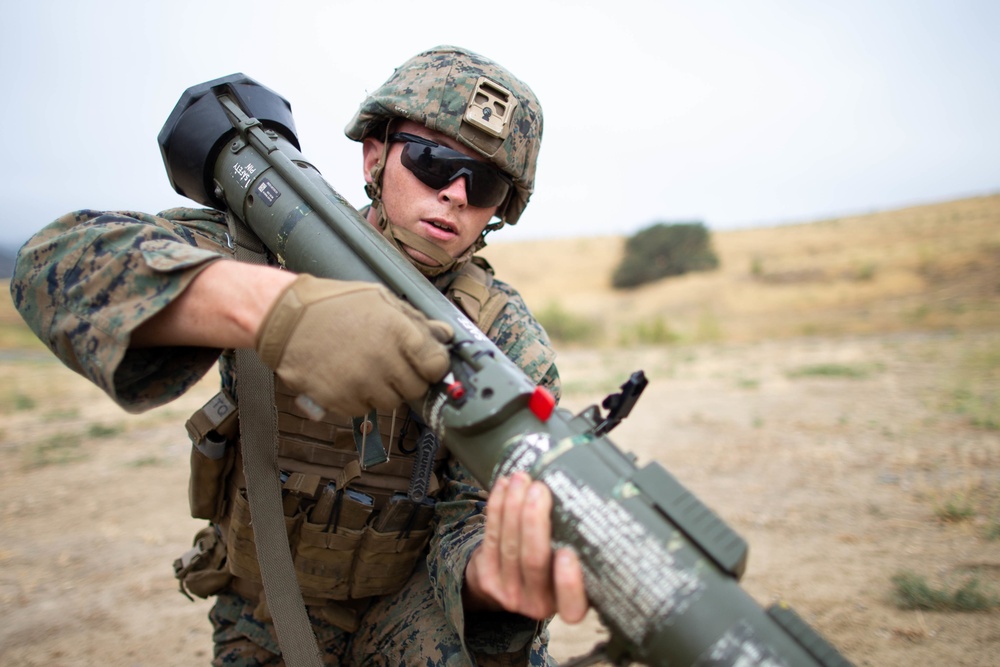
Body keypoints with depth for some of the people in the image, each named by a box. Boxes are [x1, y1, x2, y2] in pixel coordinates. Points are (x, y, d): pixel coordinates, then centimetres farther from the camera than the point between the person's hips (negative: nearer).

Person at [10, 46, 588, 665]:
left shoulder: (511, 346, -13)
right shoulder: (276, 245, -13)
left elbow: (479, 514, -20)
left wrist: (500, 574, -44)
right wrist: (277, 304, -44)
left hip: (412, 608, 0)